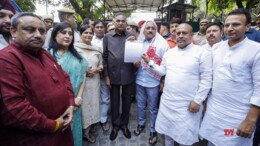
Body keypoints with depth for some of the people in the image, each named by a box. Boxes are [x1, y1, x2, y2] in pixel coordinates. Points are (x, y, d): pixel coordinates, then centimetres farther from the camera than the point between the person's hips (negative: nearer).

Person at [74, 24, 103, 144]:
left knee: (93, 104, 14)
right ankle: (85, 132, 26)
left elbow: (101, 65, 12)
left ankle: (90, 127, 38)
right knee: (83, 105, 5)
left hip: (94, 82, 4)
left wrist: (97, 69, -9)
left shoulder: (97, 50, 6)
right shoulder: (75, 48, -6)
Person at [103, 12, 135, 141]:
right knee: (114, 101, 13)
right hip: (113, 75, 0)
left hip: (127, 75, 1)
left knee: (126, 101, 14)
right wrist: (106, 75, -2)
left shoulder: (131, 36, 2)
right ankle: (115, 125, 34)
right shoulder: (107, 37, 2)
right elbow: (105, 57, 1)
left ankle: (124, 124, 35)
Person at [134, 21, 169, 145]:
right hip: (139, 80, 4)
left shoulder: (162, 44, -9)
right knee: (140, 105, 18)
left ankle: (153, 131, 29)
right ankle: (141, 124, 40)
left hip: (153, 82, -3)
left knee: (153, 108, 11)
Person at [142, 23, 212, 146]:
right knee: (168, 131, 22)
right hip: (167, 101, 5)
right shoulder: (169, 52, 8)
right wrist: (150, 62, -2)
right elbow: (162, 71, 10)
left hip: (188, 104, -5)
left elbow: (206, 79, -11)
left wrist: (197, 101, -14)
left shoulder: (202, 52, -10)